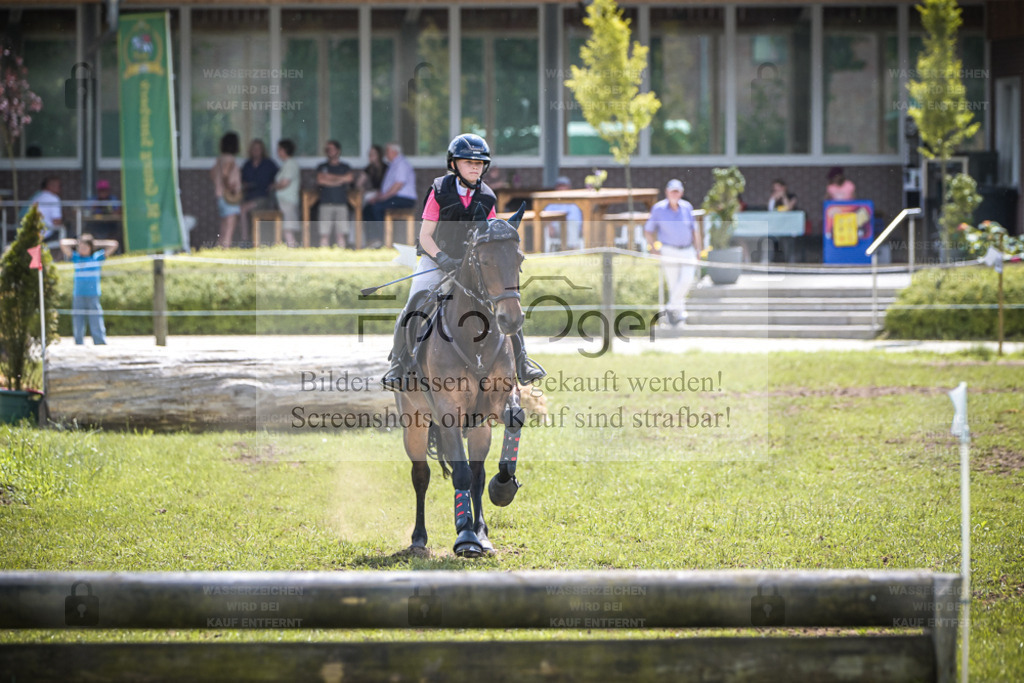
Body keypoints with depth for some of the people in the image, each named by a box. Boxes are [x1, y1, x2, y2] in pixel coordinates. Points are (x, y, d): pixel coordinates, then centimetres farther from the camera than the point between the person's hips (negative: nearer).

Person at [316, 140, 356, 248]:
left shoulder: (345, 167, 14)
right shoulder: (322, 167, 14)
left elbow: (350, 177, -6)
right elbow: (320, 180, -4)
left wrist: (330, 177, -3)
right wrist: (338, 181, -3)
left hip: (341, 203, 0)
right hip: (326, 204, 0)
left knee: (341, 234, -5)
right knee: (324, 234, -8)